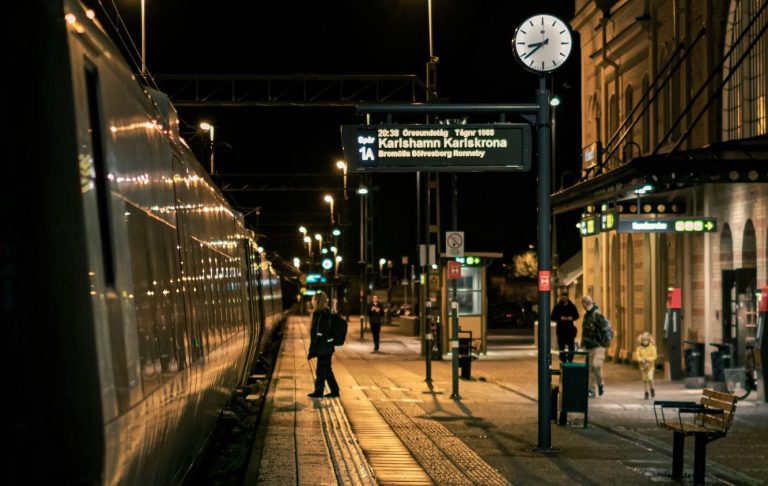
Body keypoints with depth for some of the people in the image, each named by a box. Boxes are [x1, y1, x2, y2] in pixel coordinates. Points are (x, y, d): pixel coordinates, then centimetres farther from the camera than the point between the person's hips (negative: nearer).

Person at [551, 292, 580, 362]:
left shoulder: (572, 306, 5)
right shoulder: (557, 307, 2)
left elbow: (577, 316, 10)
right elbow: (553, 317, 0)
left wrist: (572, 318, -11)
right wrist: (560, 318, -17)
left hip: (570, 328, 0)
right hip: (560, 328, 0)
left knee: (571, 347, -2)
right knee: (561, 346, 1)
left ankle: (570, 360, 11)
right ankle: (563, 360, 10)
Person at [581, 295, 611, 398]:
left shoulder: (597, 315, -14)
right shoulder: (586, 315, 14)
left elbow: (606, 327, -19)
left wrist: (605, 341, -17)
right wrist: (583, 342, 20)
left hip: (598, 346, -8)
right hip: (589, 346, 8)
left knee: (596, 365, -19)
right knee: (590, 368, 6)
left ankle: (601, 384, 4)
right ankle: (591, 391, 10)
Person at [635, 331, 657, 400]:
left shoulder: (652, 347, -4)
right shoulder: (639, 348, 0)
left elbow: (654, 356, -8)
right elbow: (637, 356, -6)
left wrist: (648, 360, -20)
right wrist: (641, 360, -22)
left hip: (650, 366, -2)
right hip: (642, 366, 2)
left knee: (650, 378, -16)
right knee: (644, 380, 6)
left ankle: (652, 389, 10)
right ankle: (646, 393, 18)